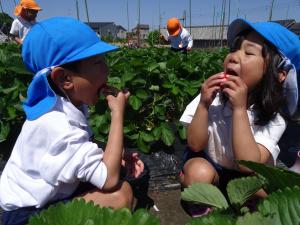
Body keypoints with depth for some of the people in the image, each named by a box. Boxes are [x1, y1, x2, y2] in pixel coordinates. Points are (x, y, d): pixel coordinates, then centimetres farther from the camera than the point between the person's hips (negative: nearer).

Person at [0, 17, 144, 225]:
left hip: (50, 195, 8)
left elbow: (84, 151, 6)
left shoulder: (70, 104, -7)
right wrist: (118, 113, -30)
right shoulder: (57, 125, -34)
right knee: (119, 197, -23)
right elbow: (109, 180, -32)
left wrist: (120, 157, -11)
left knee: (123, 189, 1)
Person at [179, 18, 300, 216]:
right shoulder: (213, 95, -18)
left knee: (263, 190, -27)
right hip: (206, 166, 0)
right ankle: (201, 214, 0)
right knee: (198, 171, -30)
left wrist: (240, 109, -38)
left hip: (241, 178, 1)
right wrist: (203, 105, -33)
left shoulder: (273, 118, -19)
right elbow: (195, 145, -19)